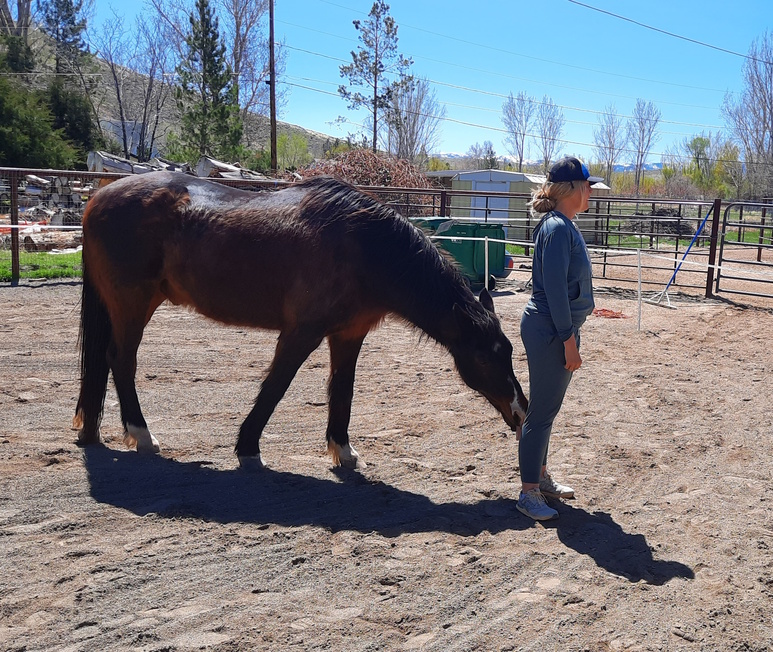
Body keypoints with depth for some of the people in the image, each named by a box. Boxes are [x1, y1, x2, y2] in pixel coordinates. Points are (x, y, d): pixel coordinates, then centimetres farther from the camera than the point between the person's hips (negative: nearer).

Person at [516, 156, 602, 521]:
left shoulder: (563, 225, 13)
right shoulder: (557, 228, -18)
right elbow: (554, 288, -22)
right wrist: (569, 340, -20)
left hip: (556, 329, 10)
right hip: (550, 332, -10)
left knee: (547, 409, 19)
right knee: (541, 412, -2)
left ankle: (540, 477, 33)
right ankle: (529, 494, 8)